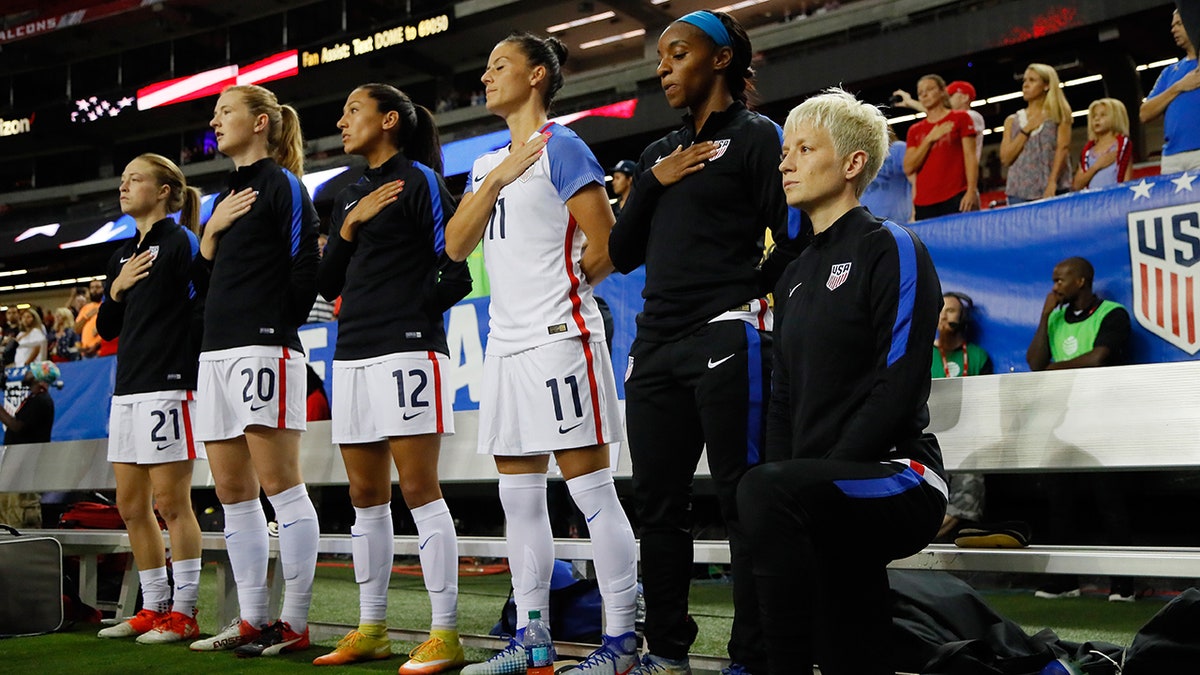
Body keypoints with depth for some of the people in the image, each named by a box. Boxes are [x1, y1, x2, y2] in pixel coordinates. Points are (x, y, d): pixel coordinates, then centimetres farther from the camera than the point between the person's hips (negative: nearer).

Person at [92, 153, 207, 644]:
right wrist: (116, 290, 2)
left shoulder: (180, 242, -6)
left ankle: (183, 613, 3)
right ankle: (153, 608, 19)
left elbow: (203, 307, -14)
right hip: (127, 390, 9)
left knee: (171, 503, -5)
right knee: (130, 506, 10)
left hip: (168, 387, -9)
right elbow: (106, 329, 19)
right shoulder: (123, 254, 18)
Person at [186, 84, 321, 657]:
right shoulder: (227, 196, 22)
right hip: (217, 351, 9)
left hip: (264, 349, -9)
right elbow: (206, 279, 21)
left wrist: (278, 324, -2)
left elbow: (305, 266, -9)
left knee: (279, 485, -8)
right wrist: (211, 232, 5)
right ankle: (251, 620, 13)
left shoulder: (282, 184, -2)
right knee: (231, 493, 7)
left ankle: (294, 624, -5)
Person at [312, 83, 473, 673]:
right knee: (366, 498, 9)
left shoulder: (419, 180, -1)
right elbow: (328, 284, 14)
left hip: (406, 351, -8)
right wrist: (349, 226, 1)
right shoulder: (347, 196, 20)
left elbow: (455, 270, -7)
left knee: (419, 491, -10)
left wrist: (410, 313, -2)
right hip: (352, 355, 8)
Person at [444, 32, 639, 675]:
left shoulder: (561, 147, -5)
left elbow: (605, 248, -9)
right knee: (518, 496, 10)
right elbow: (456, 245, 5)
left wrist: (561, 286, 4)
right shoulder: (487, 163, 18)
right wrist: (495, 179, -5)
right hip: (505, 343, 8)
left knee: (590, 488, -6)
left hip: (559, 337, -8)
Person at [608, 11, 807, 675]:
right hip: (656, 345, 7)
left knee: (742, 500, -6)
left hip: (725, 340, -7)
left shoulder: (755, 136, 1)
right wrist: (653, 183, 3)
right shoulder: (658, 152, 20)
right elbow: (623, 253, 15)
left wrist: (746, 295, 0)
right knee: (657, 501, 9)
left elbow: (794, 238, -8)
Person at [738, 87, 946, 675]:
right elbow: (784, 400, 18)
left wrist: (819, 474, -20)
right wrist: (781, 490, 0)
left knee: (764, 491, -33)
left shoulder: (890, 248, -4)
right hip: (834, 504, 8)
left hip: (896, 477, -8)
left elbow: (900, 387, -14)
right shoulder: (795, 277, 21)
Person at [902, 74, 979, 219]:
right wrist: (929, 139, -3)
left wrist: (972, 191, -11)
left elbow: (970, 157, 1)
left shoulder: (960, 118, 10)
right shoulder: (915, 130, 18)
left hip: (956, 199, -3)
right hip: (924, 204, 3)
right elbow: (908, 168, 6)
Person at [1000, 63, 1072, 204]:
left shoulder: (1058, 115, 9)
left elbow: (1063, 148, -3)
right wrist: (1026, 130, -1)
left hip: (1052, 191, -2)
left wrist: (1052, 183, -15)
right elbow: (1006, 159, 7)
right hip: (1019, 192, 2)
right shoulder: (1012, 121, 16)